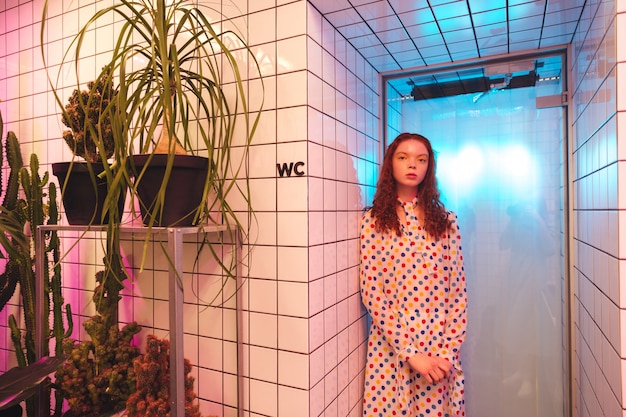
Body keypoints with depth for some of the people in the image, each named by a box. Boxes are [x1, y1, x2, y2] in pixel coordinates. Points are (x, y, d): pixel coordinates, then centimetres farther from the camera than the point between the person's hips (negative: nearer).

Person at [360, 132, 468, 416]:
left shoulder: (445, 220, 4)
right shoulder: (372, 221, -3)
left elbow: (458, 291, 2)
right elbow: (371, 294, -7)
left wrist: (448, 351, -7)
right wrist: (410, 353, -12)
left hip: (440, 352, 2)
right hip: (390, 347, -1)